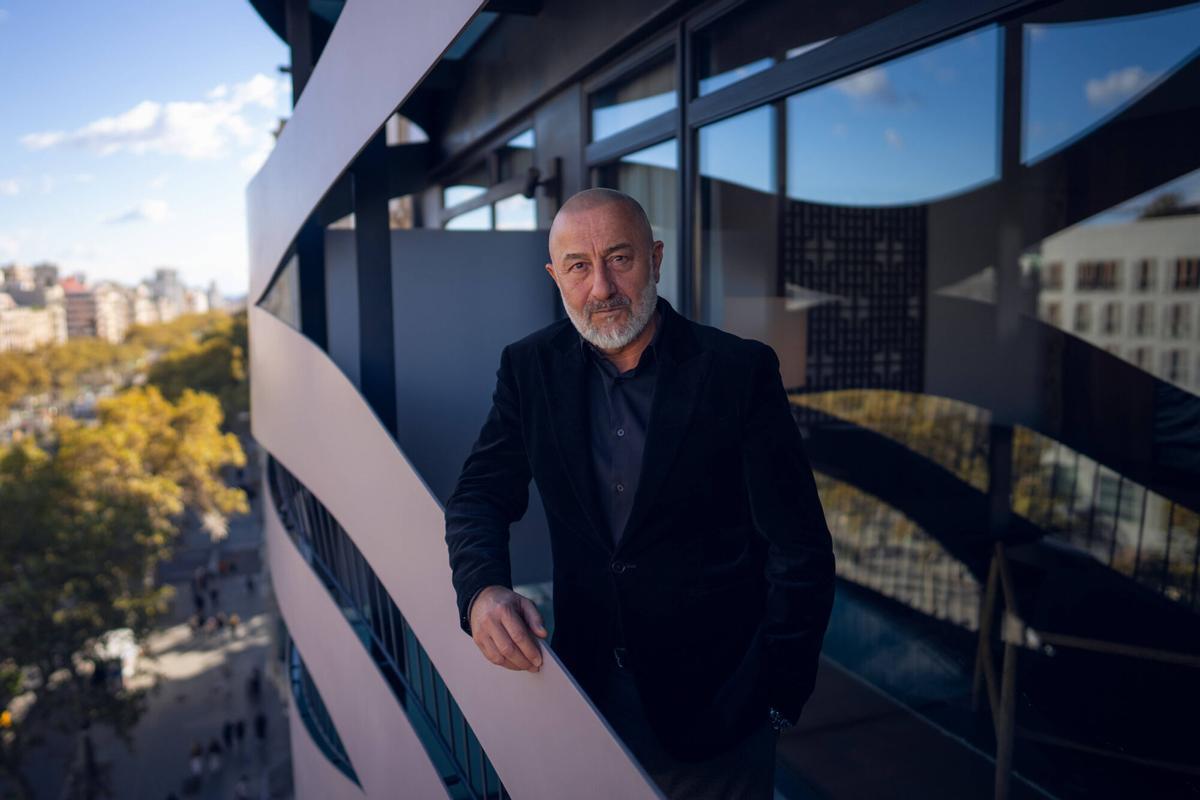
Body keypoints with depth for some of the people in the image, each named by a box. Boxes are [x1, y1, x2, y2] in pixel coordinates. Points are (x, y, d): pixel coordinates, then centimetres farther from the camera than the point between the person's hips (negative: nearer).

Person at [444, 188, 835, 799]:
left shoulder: (740, 371, -14)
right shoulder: (530, 367, -3)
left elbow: (800, 549, -12)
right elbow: (481, 496, -1)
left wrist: (776, 697, -15)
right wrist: (481, 589, -21)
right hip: (587, 683, 4)